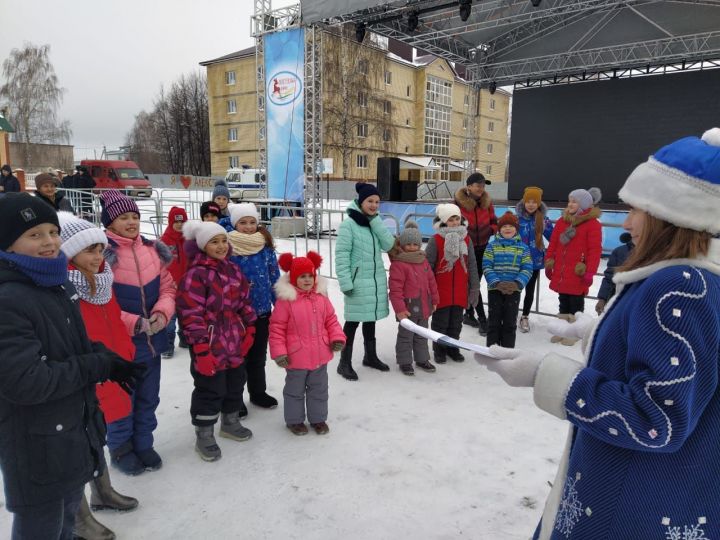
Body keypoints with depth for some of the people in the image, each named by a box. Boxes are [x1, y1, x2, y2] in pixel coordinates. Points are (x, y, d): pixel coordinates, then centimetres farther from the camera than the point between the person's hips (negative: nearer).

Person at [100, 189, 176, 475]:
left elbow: (167, 286, 6)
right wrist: (133, 323, -20)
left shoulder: (153, 250, 2)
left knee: (148, 398, 19)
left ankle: (143, 444, 39)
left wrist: (162, 313, -12)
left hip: (152, 340, 6)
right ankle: (120, 448, 33)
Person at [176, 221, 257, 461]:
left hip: (235, 343, 8)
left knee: (235, 383, 21)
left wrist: (248, 330, 12)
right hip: (210, 346, -8)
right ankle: (204, 436, 21)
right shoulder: (195, 274, -18)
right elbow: (191, 315, -21)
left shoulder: (233, 270, 7)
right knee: (210, 391, 3)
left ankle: (231, 423, 42)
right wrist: (201, 348, -22)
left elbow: (244, 302, 16)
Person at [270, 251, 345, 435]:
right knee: (295, 391, 14)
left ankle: (318, 418, 36)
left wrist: (337, 338, -4)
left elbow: (331, 320, 8)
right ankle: (294, 420, 33)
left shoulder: (321, 297, 0)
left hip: (320, 355, 4)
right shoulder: (285, 300, -15)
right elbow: (277, 328, -12)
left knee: (319, 389, 18)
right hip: (296, 357, -4)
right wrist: (279, 352, -14)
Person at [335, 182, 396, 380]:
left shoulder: (375, 222, 9)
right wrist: (345, 283, -19)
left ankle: (370, 356, 34)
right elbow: (341, 256, -15)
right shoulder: (348, 224, -12)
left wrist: (375, 220, -10)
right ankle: (345, 363, 13)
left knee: (370, 319, 19)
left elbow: (388, 245, -4)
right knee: (353, 321, 1)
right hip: (358, 282, -7)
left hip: (376, 280, 7)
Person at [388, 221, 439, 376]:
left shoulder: (423, 261, 7)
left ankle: (422, 359, 33)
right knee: (406, 335, 6)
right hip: (408, 307, -7)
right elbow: (395, 289, -18)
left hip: (424, 306, 7)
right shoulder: (398, 264, -15)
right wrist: (399, 308, -21)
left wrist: (434, 300, 15)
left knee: (422, 335, 19)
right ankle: (404, 362, 18)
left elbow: (431, 282, 14)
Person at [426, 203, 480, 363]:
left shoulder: (466, 239, 4)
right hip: (441, 291, -4)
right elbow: (428, 266, -5)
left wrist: (474, 287, 8)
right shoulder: (435, 240, -8)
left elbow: (472, 265, 8)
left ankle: (453, 348, 31)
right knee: (440, 322, 7)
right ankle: (439, 350, 22)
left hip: (460, 291, 4)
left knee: (456, 322, 14)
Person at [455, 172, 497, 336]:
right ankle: (482, 319, 3)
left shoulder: (487, 202, -1)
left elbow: (493, 222, 11)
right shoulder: (458, 203, -17)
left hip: (483, 248, 5)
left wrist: (491, 231, -8)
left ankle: (469, 314, 30)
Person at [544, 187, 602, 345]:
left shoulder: (593, 223, -8)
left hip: (578, 274, -6)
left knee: (576, 304, 6)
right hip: (560, 273, 6)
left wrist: (590, 272, -16)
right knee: (563, 302, 16)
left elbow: (595, 250, -12)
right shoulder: (562, 221, 10)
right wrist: (548, 264, 10)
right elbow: (553, 244, 13)